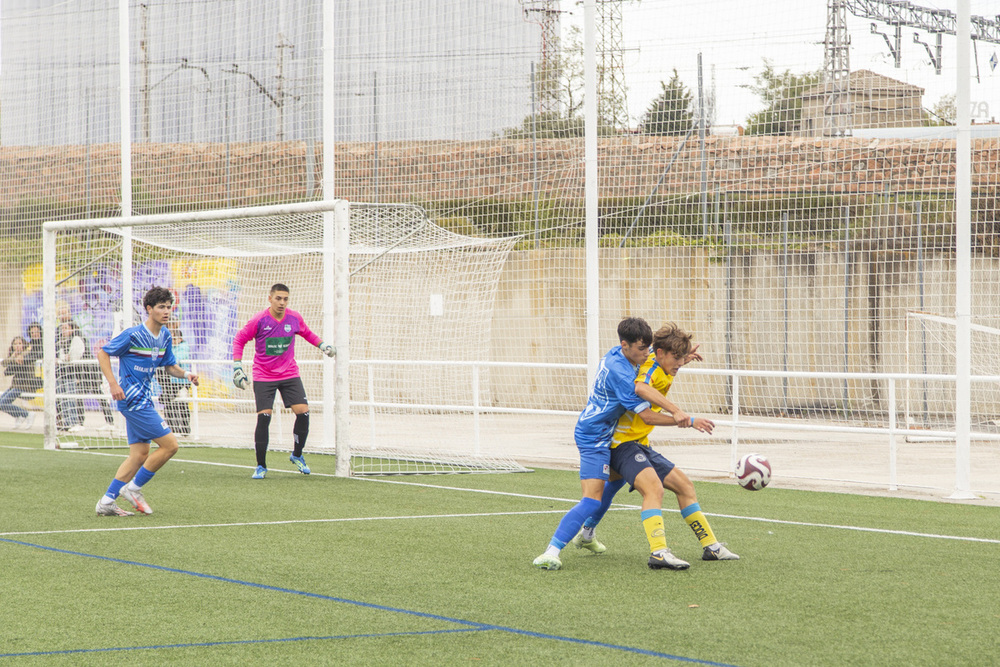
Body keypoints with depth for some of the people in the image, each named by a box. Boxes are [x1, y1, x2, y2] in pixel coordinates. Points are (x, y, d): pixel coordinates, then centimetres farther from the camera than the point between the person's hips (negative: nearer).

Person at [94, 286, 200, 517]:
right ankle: (133, 488, 1)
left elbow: (169, 365, 19)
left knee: (140, 454, 9)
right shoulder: (133, 334, -15)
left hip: (142, 400, 9)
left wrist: (186, 374, -1)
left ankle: (106, 501, 11)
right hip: (132, 399, -9)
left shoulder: (165, 336, 8)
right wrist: (113, 383, -19)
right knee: (170, 444, -10)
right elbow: (103, 353, -10)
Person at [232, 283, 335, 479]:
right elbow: (239, 340, -2)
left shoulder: (295, 319, -3)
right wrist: (237, 366, -8)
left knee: (303, 411, -11)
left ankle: (297, 455, 12)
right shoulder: (259, 320, -12)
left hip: (289, 374, 3)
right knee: (263, 417, -12)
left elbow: (307, 333, 20)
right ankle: (261, 466, 2)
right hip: (263, 377, -3)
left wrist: (322, 345, 8)